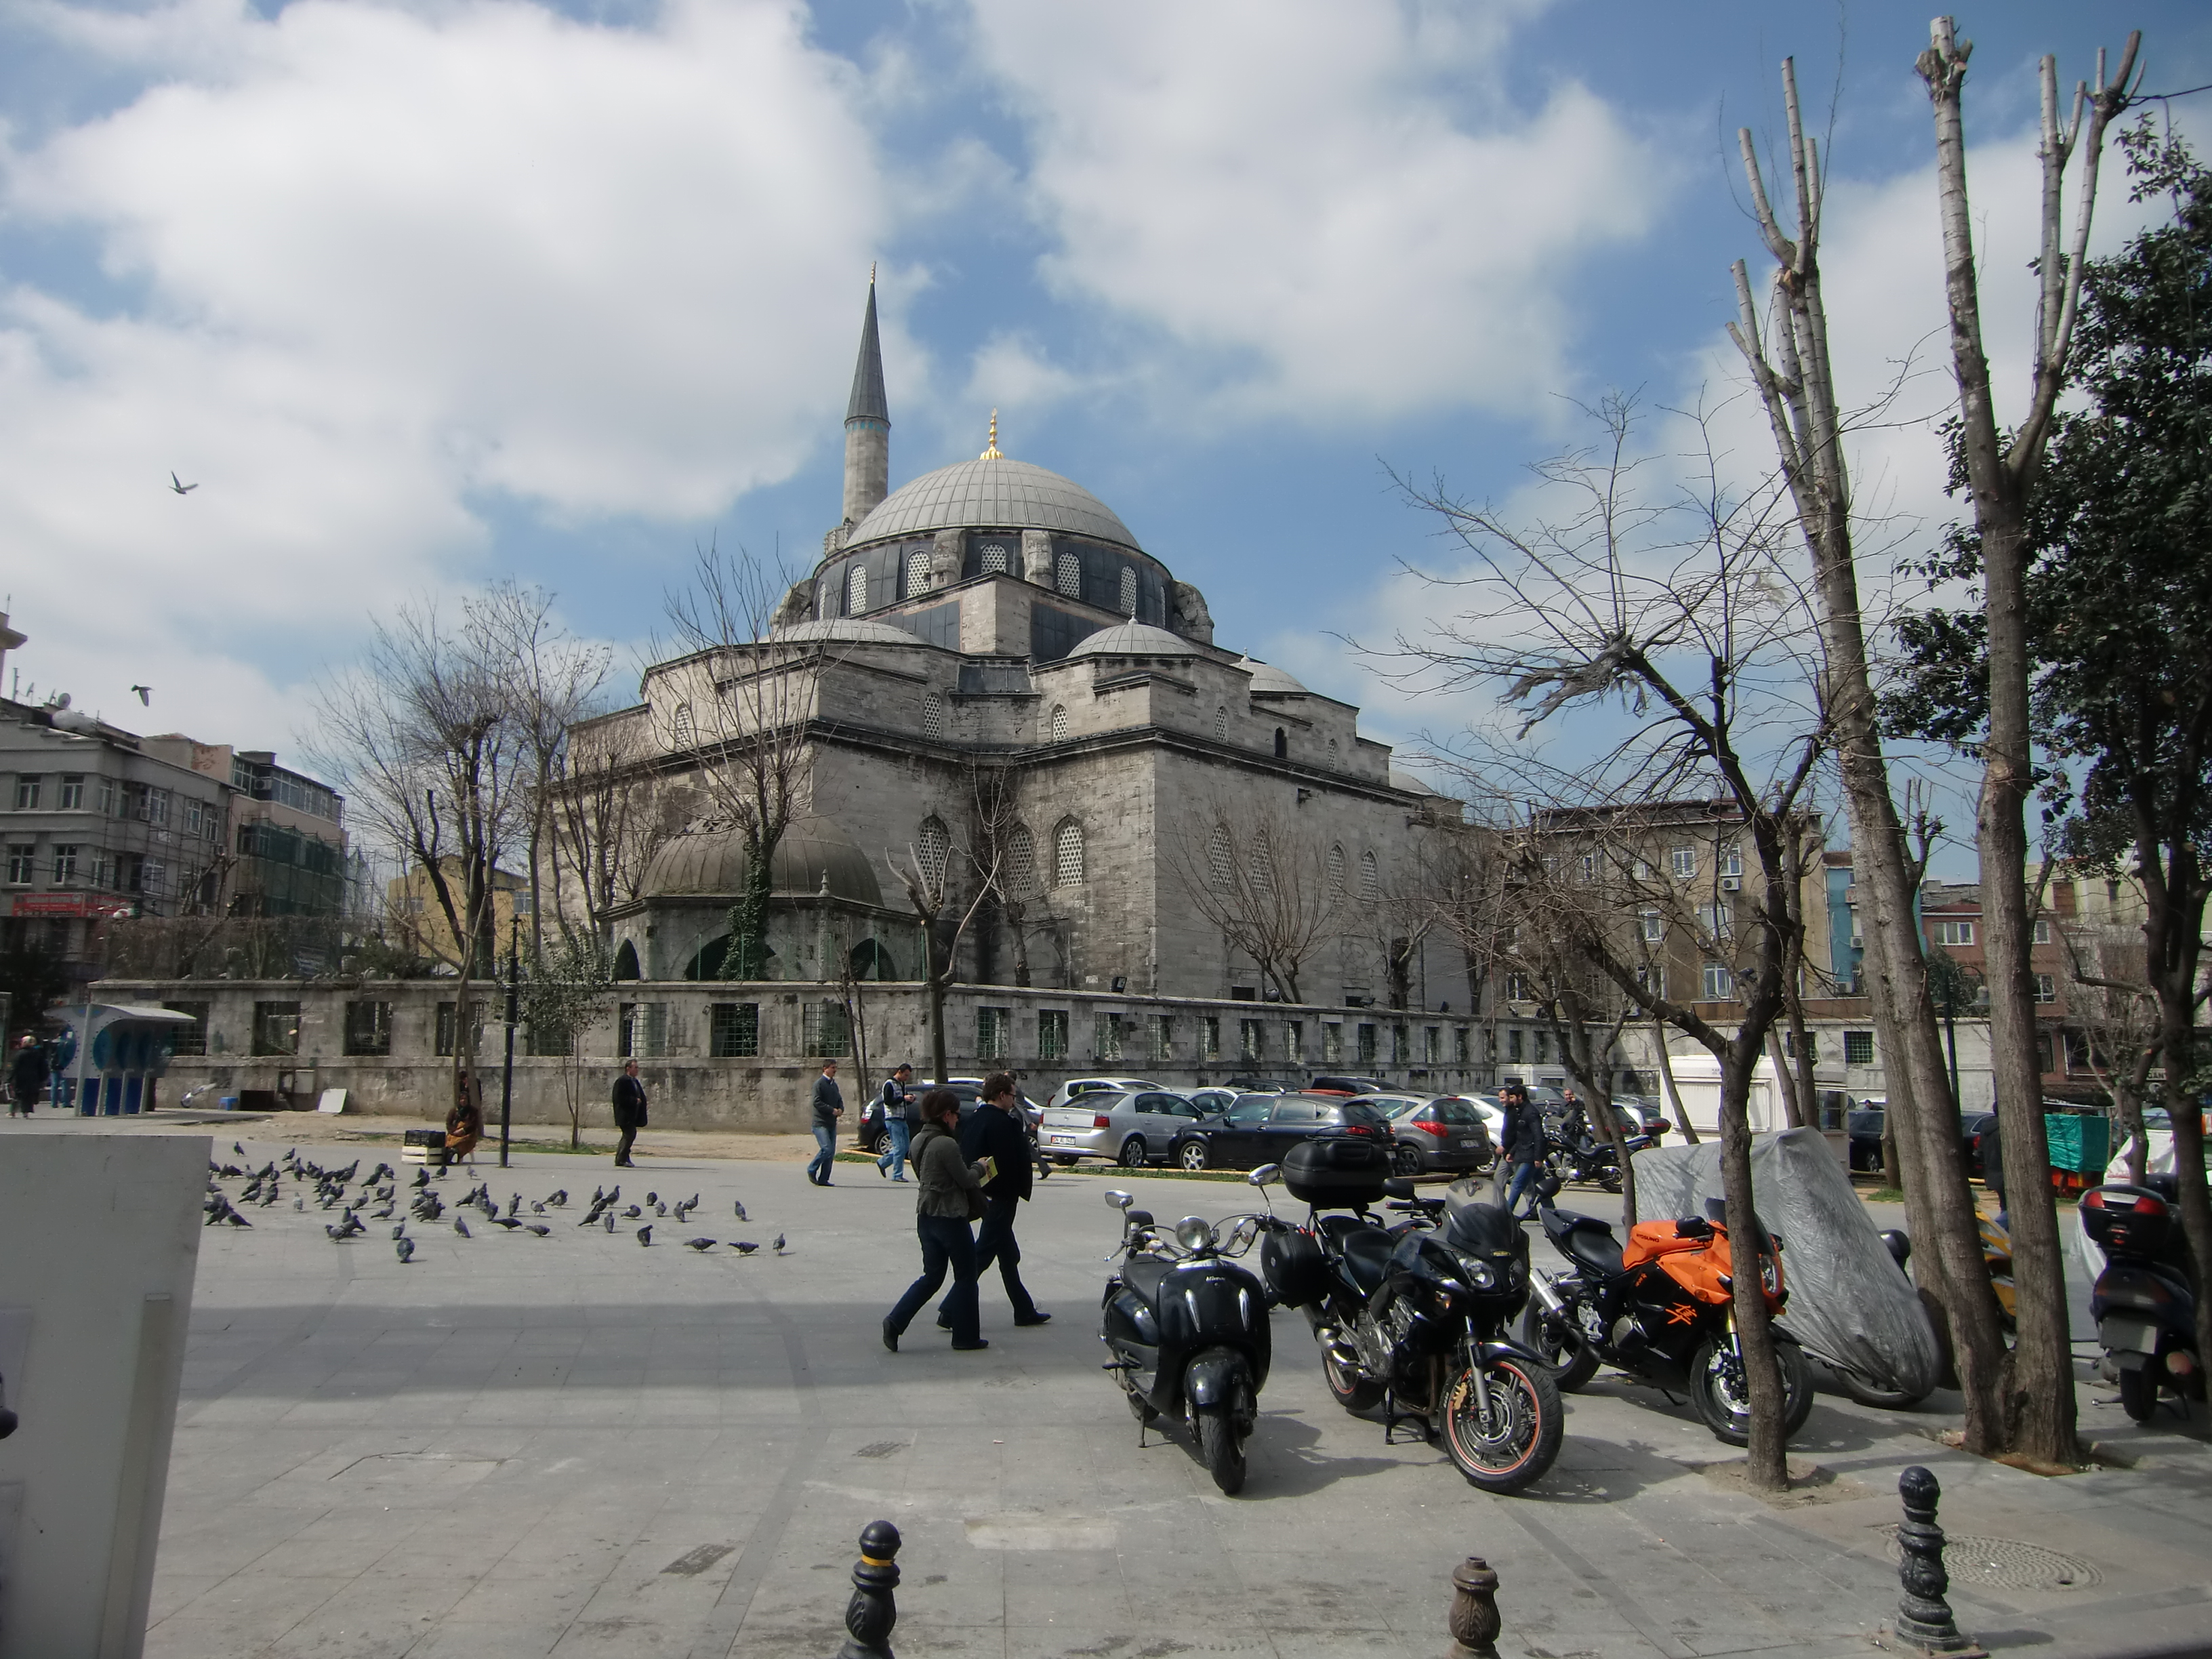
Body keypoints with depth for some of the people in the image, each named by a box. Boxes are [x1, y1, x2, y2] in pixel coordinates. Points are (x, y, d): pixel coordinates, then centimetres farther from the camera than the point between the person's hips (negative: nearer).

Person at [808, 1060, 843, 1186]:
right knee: (826, 1149, -16)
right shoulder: (819, 1083, -8)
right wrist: (832, 1110, -18)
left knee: (831, 1152, 4)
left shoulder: (834, 1084, 17)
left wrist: (841, 1109, -1)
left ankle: (823, 1179, 10)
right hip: (821, 1123, -8)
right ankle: (812, 1170, 4)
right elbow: (817, 1102, -15)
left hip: (832, 1123, 8)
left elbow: (839, 1100, 21)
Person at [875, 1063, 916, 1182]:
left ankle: (882, 1163, 24)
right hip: (893, 1119, -9)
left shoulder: (902, 1085, 17)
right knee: (900, 1147, -10)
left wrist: (910, 1099, 2)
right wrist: (903, 1098, -21)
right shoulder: (889, 1084, -10)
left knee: (905, 1146, 9)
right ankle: (897, 1175, -3)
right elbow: (887, 1101, -19)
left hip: (902, 1120, 9)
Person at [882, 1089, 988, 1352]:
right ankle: (965, 1337, 15)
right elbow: (966, 1180, -15)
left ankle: (895, 1321, 4)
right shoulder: (946, 1144, -21)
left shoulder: (918, 1141, 6)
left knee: (932, 1276, 16)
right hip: (950, 1218, -8)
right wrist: (979, 1168, 7)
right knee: (965, 1276, 8)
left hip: (925, 1216, 8)